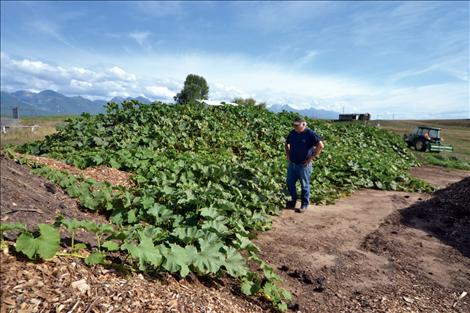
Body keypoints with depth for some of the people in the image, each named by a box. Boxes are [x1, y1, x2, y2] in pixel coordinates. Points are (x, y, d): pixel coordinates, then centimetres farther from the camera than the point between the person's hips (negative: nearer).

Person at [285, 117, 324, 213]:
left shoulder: (310, 134, -12)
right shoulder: (292, 133, 7)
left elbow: (321, 145, -17)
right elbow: (287, 143, 24)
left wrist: (311, 158, -16)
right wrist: (288, 154, 12)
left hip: (304, 165, -6)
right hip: (292, 164, 6)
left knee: (305, 185, 5)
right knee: (290, 183, 11)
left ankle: (304, 205, 18)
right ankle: (293, 201, 30)